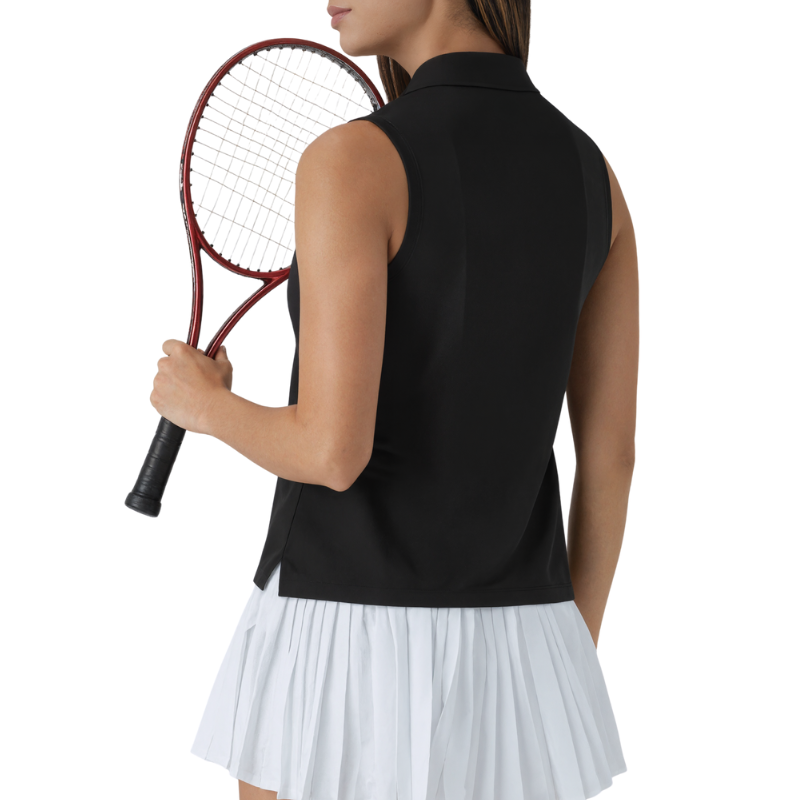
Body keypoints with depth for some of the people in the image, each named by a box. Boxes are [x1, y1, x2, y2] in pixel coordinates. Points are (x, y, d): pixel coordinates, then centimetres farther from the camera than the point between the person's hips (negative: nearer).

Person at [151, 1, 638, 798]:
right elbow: (611, 455, 7)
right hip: (513, 653, 6)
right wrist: (570, 665, 17)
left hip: (346, 652, -5)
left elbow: (333, 451, -22)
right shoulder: (594, 175, 5)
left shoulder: (353, 161, -16)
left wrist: (204, 403, 1)